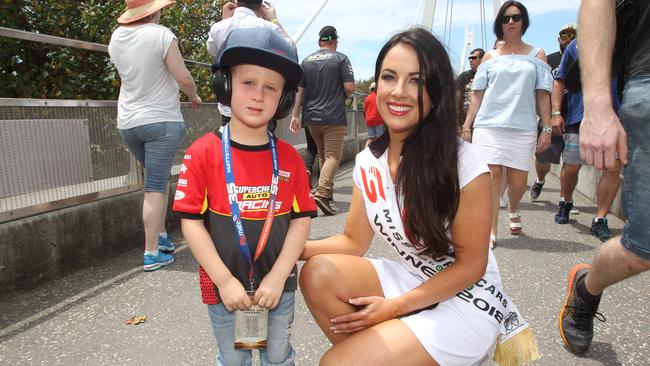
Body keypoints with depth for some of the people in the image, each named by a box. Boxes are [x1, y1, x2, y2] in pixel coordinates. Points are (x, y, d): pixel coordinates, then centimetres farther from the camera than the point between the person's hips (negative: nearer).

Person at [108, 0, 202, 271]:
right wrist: (194, 96, 5)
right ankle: (152, 254, -1)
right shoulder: (161, 35, -12)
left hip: (128, 122, 6)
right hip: (161, 120, -6)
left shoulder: (116, 37, 7)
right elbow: (183, 78, -12)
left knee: (158, 178, 20)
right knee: (155, 188, -4)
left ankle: (161, 236, 23)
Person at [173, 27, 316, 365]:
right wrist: (224, 280, -15)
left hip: (278, 285, 2)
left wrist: (277, 277, -12)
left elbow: (301, 219, -5)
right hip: (224, 287, -1)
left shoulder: (289, 158, -6)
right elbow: (191, 221, -12)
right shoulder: (203, 152, -12)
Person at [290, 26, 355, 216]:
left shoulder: (306, 61, 9)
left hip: (312, 117, 5)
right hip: (334, 117, -5)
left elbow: (298, 90, 4)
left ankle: (328, 191, 27)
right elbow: (349, 88, -9)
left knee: (322, 154, 18)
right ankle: (321, 193, -21)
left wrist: (295, 115, 5)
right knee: (333, 156, -5)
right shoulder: (341, 59, -2)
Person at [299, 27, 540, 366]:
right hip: (409, 280, 6)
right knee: (318, 275, -18)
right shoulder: (367, 162, -4)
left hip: (466, 300, -5)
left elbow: (471, 264, -14)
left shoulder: (465, 163, -22)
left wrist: (396, 307, -17)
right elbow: (354, 241, 2)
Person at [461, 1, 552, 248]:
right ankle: (491, 231, 0)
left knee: (518, 181, 3)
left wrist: (547, 128, 0)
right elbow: (477, 95, 9)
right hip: (488, 125, 0)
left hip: (523, 128, 1)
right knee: (491, 176, -8)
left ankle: (512, 210, 36)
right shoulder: (490, 58, 13)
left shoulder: (537, 55, 13)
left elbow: (542, 95, 8)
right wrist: (466, 125, 2)